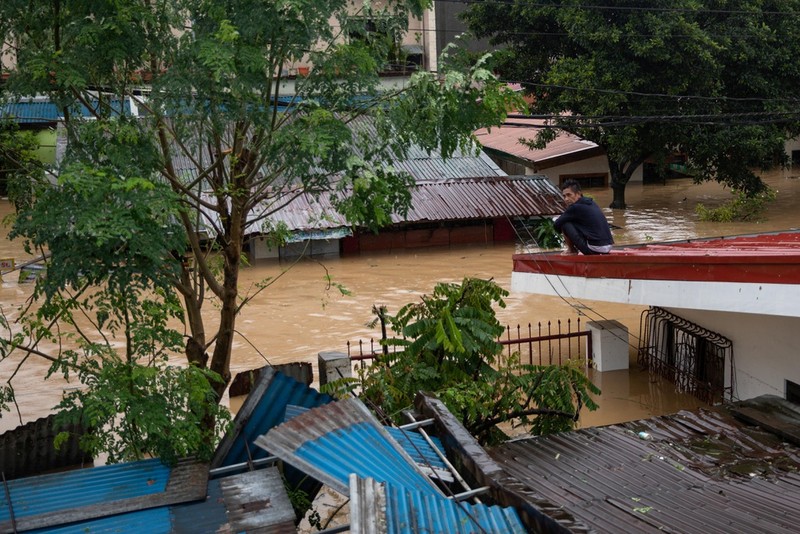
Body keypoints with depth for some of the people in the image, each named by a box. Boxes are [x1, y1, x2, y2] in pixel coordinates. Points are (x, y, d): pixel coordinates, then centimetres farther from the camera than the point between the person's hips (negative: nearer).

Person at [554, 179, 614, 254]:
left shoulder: (575, 207, -9)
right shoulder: (591, 203, 15)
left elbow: (557, 224, -1)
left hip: (594, 249, -8)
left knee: (565, 224, 0)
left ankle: (572, 251, 11)